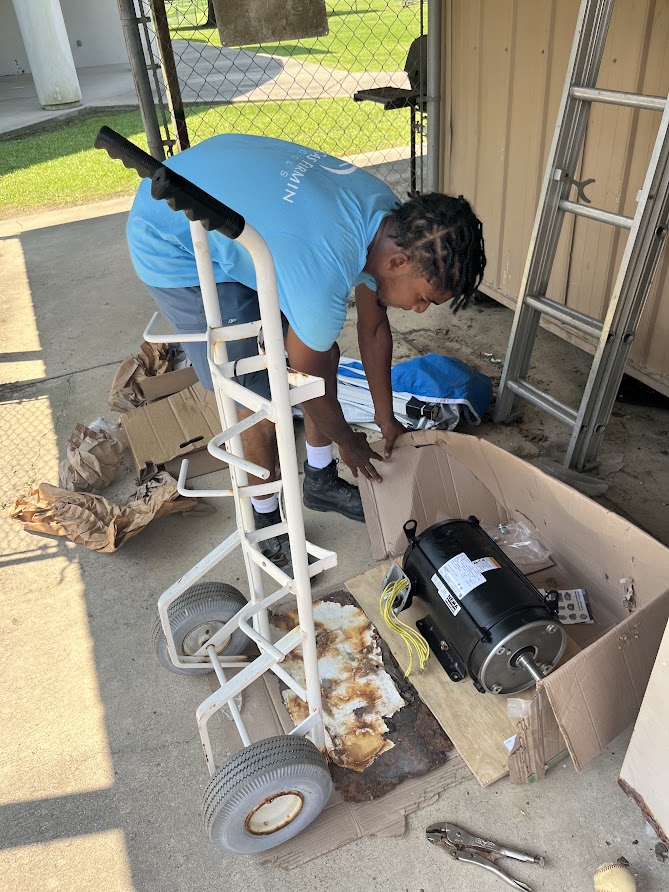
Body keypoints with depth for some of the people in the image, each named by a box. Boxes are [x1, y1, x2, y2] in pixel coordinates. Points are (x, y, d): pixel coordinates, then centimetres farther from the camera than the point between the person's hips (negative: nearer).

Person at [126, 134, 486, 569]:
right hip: (175, 249, -8)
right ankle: (267, 523, 19)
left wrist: (385, 417, 13)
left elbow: (374, 326, 4)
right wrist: (349, 443, 1)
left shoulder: (390, 218, -11)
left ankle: (321, 481, 29)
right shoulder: (323, 277, -37)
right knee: (262, 401, -8)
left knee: (326, 353, 8)